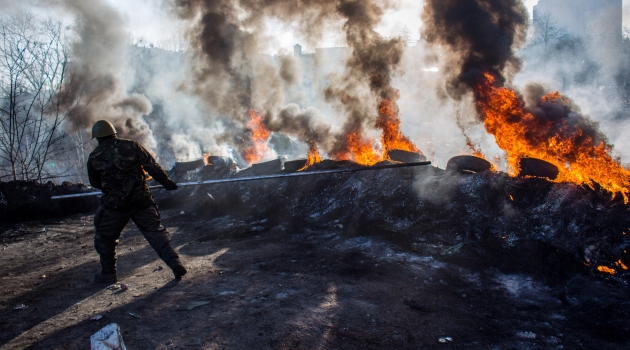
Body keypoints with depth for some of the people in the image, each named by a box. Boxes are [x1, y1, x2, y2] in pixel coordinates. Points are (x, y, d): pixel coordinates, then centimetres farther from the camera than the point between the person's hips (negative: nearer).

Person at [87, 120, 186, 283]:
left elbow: (94, 182, 14)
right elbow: (152, 166, -4)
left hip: (114, 205, -1)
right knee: (156, 233, 7)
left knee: (105, 238, 18)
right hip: (141, 201, 1)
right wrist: (167, 182, 4)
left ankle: (108, 273, 24)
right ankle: (175, 262, -3)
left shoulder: (94, 157, 1)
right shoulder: (131, 146, -1)